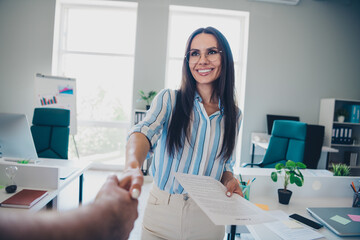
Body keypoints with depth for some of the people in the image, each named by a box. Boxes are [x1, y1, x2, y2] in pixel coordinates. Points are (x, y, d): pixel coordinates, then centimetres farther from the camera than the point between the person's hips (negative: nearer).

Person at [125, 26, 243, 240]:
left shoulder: (233, 115, 1)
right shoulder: (169, 99, -9)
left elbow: (226, 165, 11)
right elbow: (145, 131, -28)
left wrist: (230, 180, -10)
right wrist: (133, 166, -48)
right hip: (162, 214, -2)